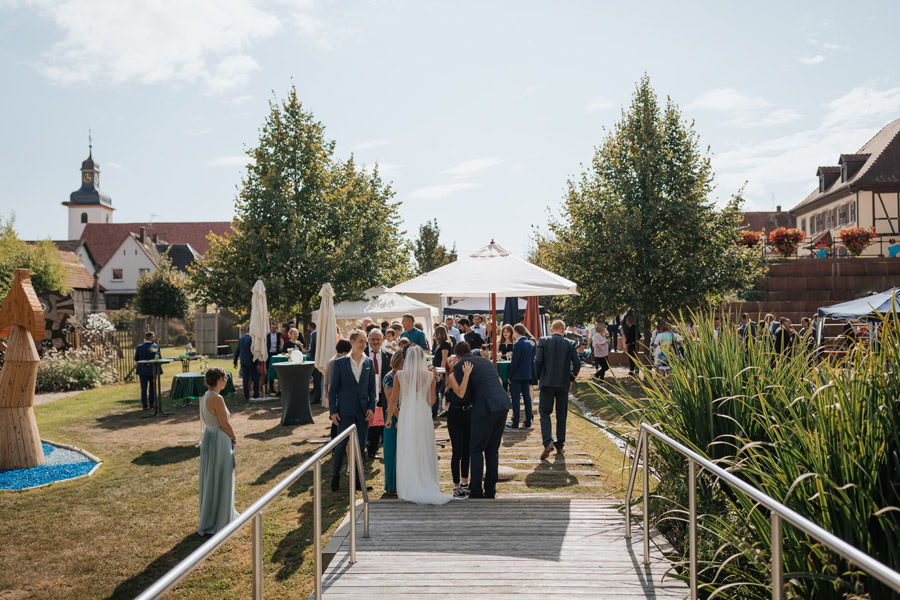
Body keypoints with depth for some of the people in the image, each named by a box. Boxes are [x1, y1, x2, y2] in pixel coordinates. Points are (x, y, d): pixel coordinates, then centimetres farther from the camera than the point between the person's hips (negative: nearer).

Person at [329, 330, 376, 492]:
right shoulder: (340, 363, -1)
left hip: (363, 411, 3)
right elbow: (333, 388, 0)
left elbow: (372, 388, 10)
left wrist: (371, 407, -2)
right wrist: (333, 411, -4)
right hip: (346, 410, -3)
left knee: (360, 445, 7)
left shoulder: (369, 363, 6)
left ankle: (357, 477, 18)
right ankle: (335, 475, 19)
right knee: (341, 444, 1)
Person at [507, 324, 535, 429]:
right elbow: (532, 361, 12)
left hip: (517, 376, -7)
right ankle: (528, 423, 13)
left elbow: (514, 362, -16)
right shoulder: (530, 344, 9)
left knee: (515, 399, -1)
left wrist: (510, 376, -9)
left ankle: (515, 423, 1)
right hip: (527, 375, 7)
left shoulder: (518, 344, -15)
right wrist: (531, 376, 17)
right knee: (527, 397, 10)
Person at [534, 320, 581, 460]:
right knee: (561, 415, 12)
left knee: (544, 413, 4)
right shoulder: (570, 344, 1)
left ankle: (548, 442, -15)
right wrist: (571, 378, 8)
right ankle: (560, 446, 17)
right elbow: (577, 362, -5)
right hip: (563, 384, 1)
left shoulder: (543, 341, -2)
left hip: (546, 383, -1)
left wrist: (538, 378, 4)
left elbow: (538, 360, -8)